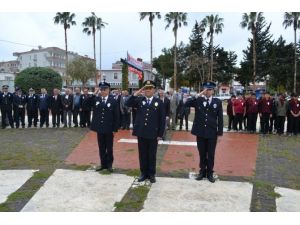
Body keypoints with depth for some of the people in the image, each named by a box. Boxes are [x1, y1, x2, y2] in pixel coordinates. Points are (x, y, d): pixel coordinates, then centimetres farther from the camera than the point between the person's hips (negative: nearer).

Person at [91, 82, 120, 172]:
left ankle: (109, 164, 22)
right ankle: (103, 164, 24)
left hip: (109, 129, -3)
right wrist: (94, 94, -15)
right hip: (99, 128, 3)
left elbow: (116, 116, -5)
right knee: (101, 148, 12)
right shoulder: (95, 99, 3)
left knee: (109, 148, 9)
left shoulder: (113, 101, -5)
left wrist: (115, 129, -8)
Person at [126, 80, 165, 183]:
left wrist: (160, 134, -6)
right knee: (142, 154, 11)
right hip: (141, 133, 2)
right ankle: (143, 173, 24)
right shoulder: (139, 100, 6)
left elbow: (162, 119, -1)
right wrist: (137, 92, -13)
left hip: (153, 134, -2)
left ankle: (151, 174, 21)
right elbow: (128, 104, -11)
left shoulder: (159, 102, 0)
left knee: (152, 155, 8)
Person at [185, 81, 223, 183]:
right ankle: (202, 171, 25)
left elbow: (220, 118, 0)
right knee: (202, 154, 12)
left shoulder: (218, 102, 1)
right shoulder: (198, 100, 2)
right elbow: (187, 104, -15)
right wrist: (198, 95, -20)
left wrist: (220, 133, -4)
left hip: (212, 133, -1)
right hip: (200, 132, 1)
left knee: (211, 154, 8)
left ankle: (210, 173, 21)